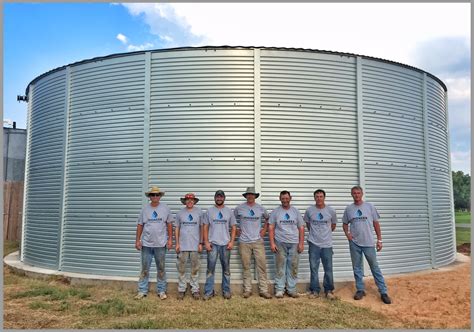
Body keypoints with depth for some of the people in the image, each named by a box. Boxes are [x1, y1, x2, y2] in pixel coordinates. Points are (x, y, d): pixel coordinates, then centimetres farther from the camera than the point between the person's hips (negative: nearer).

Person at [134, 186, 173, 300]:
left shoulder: (165, 208, 0)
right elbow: (140, 225, 6)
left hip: (160, 244, -1)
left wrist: (170, 239, -2)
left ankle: (161, 291, 21)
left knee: (161, 269, 10)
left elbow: (169, 225, 2)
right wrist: (137, 240, 3)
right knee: (145, 269, 9)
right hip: (146, 244, 1)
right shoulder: (145, 209, 3)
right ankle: (142, 291, 20)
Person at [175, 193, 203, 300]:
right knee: (181, 269, 6)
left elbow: (201, 228, 4)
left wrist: (201, 243, 0)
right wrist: (177, 244, 1)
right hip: (182, 246, 1)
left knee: (195, 269, 7)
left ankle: (195, 290, 17)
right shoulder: (180, 213, 3)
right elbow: (177, 229, 7)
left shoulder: (199, 212, 1)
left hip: (195, 245, 0)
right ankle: (181, 290, 18)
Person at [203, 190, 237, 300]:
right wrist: (206, 242, -6)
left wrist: (231, 241, -5)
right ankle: (208, 292, 9)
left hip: (225, 244, 1)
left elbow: (233, 228, 6)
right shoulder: (209, 211, 4)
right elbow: (205, 227, 3)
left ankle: (226, 291, 20)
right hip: (212, 244, -1)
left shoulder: (229, 211, 6)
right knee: (210, 269, 2)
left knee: (226, 269, 9)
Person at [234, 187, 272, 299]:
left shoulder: (261, 208, 4)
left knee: (262, 265, -2)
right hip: (244, 242, 0)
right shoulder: (239, 208, 0)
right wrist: (237, 229, 5)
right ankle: (247, 290, 17)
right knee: (246, 266, 6)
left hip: (258, 241, 1)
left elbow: (268, 219, 19)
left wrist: (264, 229, 8)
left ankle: (263, 290, 7)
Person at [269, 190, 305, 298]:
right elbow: (271, 228, 1)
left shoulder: (295, 211, 8)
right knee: (280, 267, 2)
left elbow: (301, 228, 8)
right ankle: (279, 289, 10)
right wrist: (272, 243, -7)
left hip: (294, 243, 2)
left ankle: (291, 289, 16)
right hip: (280, 243, -2)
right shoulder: (275, 212, 3)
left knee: (293, 267, 6)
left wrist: (301, 243, 0)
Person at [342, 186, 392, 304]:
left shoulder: (370, 206, -1)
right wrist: (347, 233, -6)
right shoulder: (348, 209, 4)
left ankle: (383, 292, 9)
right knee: (357, 268, 10)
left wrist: (379, 239, -1)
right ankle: (360, 290, 21)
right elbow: (345, 224, 13)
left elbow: (376, 224, 2)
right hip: (354, 243, 2)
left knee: (375, 267, 3)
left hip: (368, 243, -2)